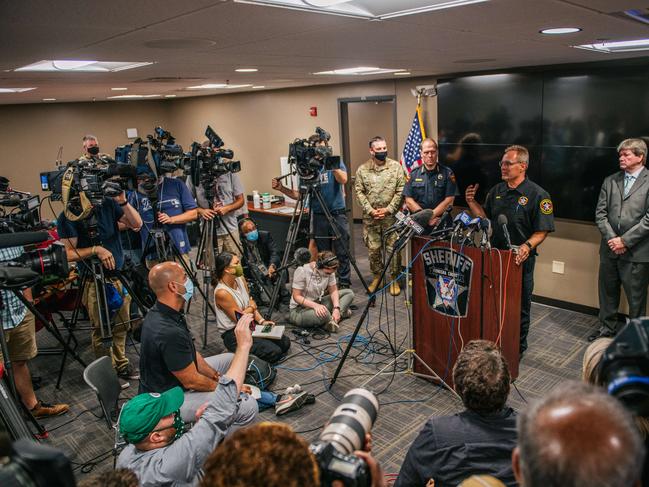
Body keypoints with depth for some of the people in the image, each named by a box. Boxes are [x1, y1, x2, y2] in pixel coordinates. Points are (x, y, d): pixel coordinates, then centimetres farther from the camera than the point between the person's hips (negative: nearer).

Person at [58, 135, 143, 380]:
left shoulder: (107, 204, 2)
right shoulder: (68, 216, -10)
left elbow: (137, 224, -3)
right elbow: (68, 254, -13)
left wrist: (123, 201, -13)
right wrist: (96, 250, -25)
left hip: (119, 275, 4)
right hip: (94, 280, -4)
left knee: (121, 325, 14)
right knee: (101, 331, 6)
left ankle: (121, 364, 32)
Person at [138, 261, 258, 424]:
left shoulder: (162, 313, -3)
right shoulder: (169, 333, -33)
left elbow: (191, 353, 9)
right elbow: (191, 382, -23)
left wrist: (215, 376, 5)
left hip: (174, 380, 10)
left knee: (229, 359, 20)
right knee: (248, 407, -21)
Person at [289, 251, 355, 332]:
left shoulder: (329, 271, -9)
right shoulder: (302, 271, -25)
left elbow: (333, 290, -2)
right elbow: (296, 296, -22)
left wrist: (336, 308, -20)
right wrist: (315, 305, -36)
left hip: (318, 302, 7)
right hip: (299, 310, -7)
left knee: (349, 293, -3)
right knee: (322, 314, -39)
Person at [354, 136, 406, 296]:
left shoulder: (396, 167, -1)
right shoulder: (362, 170, 3)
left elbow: (400, 191, -4)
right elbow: (359, 192, 1)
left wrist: (388, 209, -11)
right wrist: (370, 210, -10)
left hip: (392, 216, -1)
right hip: (370, 217, 2)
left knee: (393, 248, 2)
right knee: (373, 249, 9)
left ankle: (394, 279, 16)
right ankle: (376, 276, 26)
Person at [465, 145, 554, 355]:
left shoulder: (538, 195, -10)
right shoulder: (496, 191, 8)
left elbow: (542, 231, -12)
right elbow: (485, 217, 15)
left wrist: (527, 246, -29)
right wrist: (471, 202, 0)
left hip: (521, 259, -5)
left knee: (519, 306, 9)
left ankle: (518, 348, 27)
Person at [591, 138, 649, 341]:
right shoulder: (610, 181, 9)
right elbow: (600, 213, 5)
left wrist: (625, 240, -14)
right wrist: (611, 238, -7)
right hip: (610, 249, 5)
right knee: (607, 292, 16)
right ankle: (607, 327, 33)